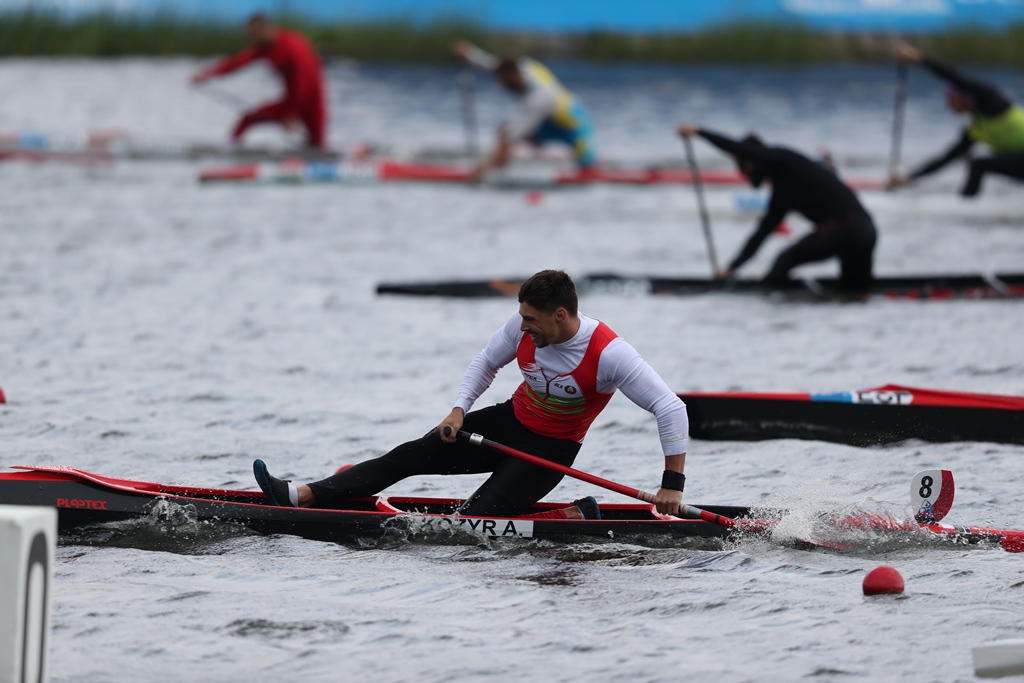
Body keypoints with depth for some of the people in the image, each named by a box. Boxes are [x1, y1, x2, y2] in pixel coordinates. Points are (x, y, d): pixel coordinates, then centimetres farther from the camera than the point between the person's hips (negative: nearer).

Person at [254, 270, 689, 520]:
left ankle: (578, 519, -7)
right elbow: (486, 363, 9)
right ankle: (302, 497, -12)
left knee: (477, 521, -22)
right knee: (413, 455, -7)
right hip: (510, 420, 6)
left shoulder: (608, 354, -28)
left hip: (550, 450, -6)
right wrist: (459, 410, -6)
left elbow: (671, 409, -28)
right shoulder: (524, 327, -12)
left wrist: (673, 482, -30)